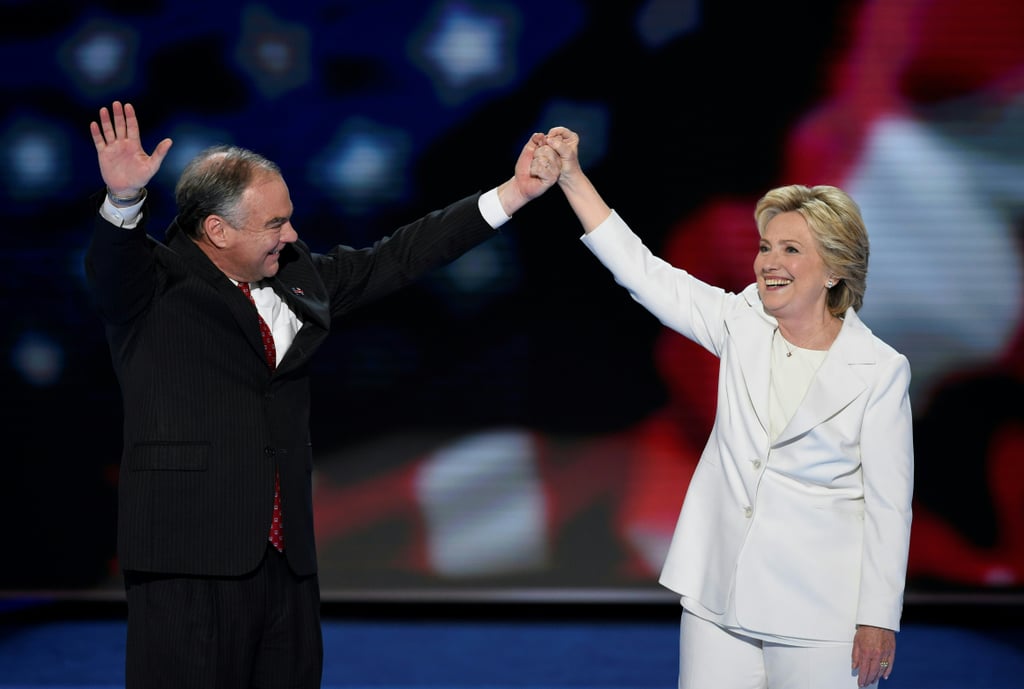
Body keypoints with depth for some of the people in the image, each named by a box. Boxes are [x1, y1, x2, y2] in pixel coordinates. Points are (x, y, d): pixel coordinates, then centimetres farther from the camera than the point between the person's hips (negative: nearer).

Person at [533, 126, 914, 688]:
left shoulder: (879, 370, -6)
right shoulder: (743, 325, 5)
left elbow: (889, 504, -6)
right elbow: (642, 272, 3)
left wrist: (879, 619, -8)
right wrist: (572, 179, -3)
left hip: (820, 612, -4)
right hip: (720, 594, 4)